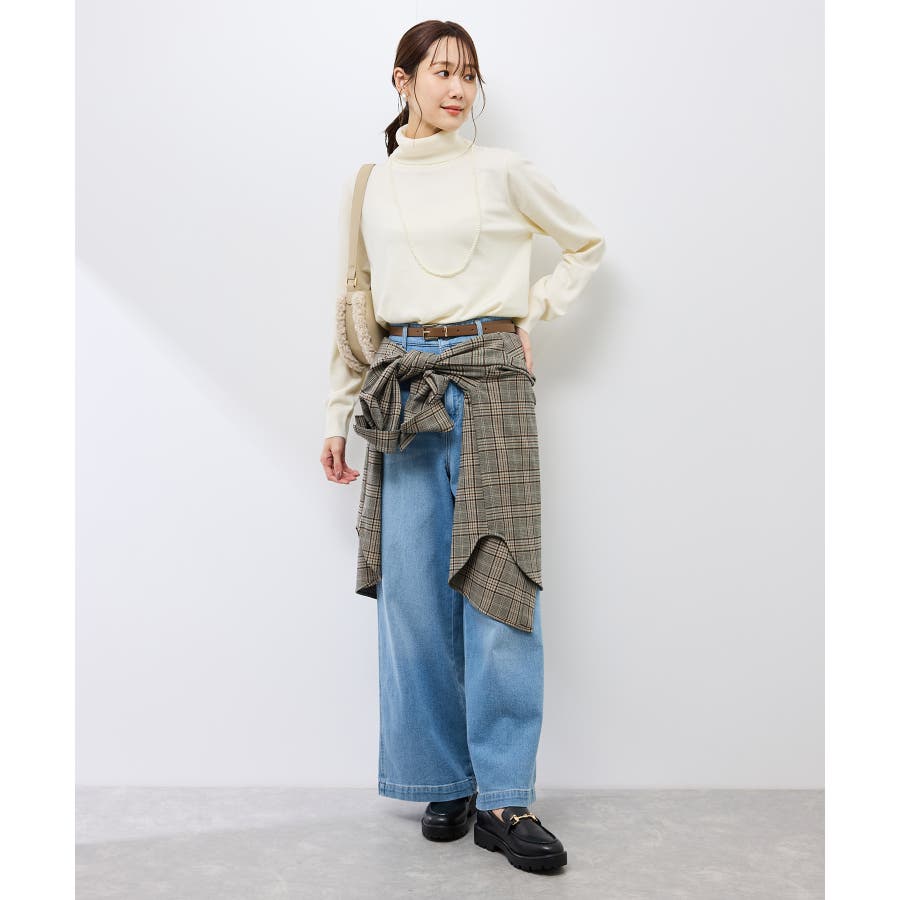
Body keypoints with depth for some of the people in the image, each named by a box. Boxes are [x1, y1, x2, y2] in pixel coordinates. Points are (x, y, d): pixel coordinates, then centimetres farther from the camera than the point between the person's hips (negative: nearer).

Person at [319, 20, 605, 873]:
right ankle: (448, 783, 14)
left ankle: (503, 797, 0)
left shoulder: (501, 171, 7)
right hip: (404, 383, 2)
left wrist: (531, 311, 5)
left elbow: (587, 244, 18)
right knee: (416, 588, 1)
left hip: (490, 377, -2)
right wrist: (337, 416, 11)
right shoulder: (369, 187, 13)